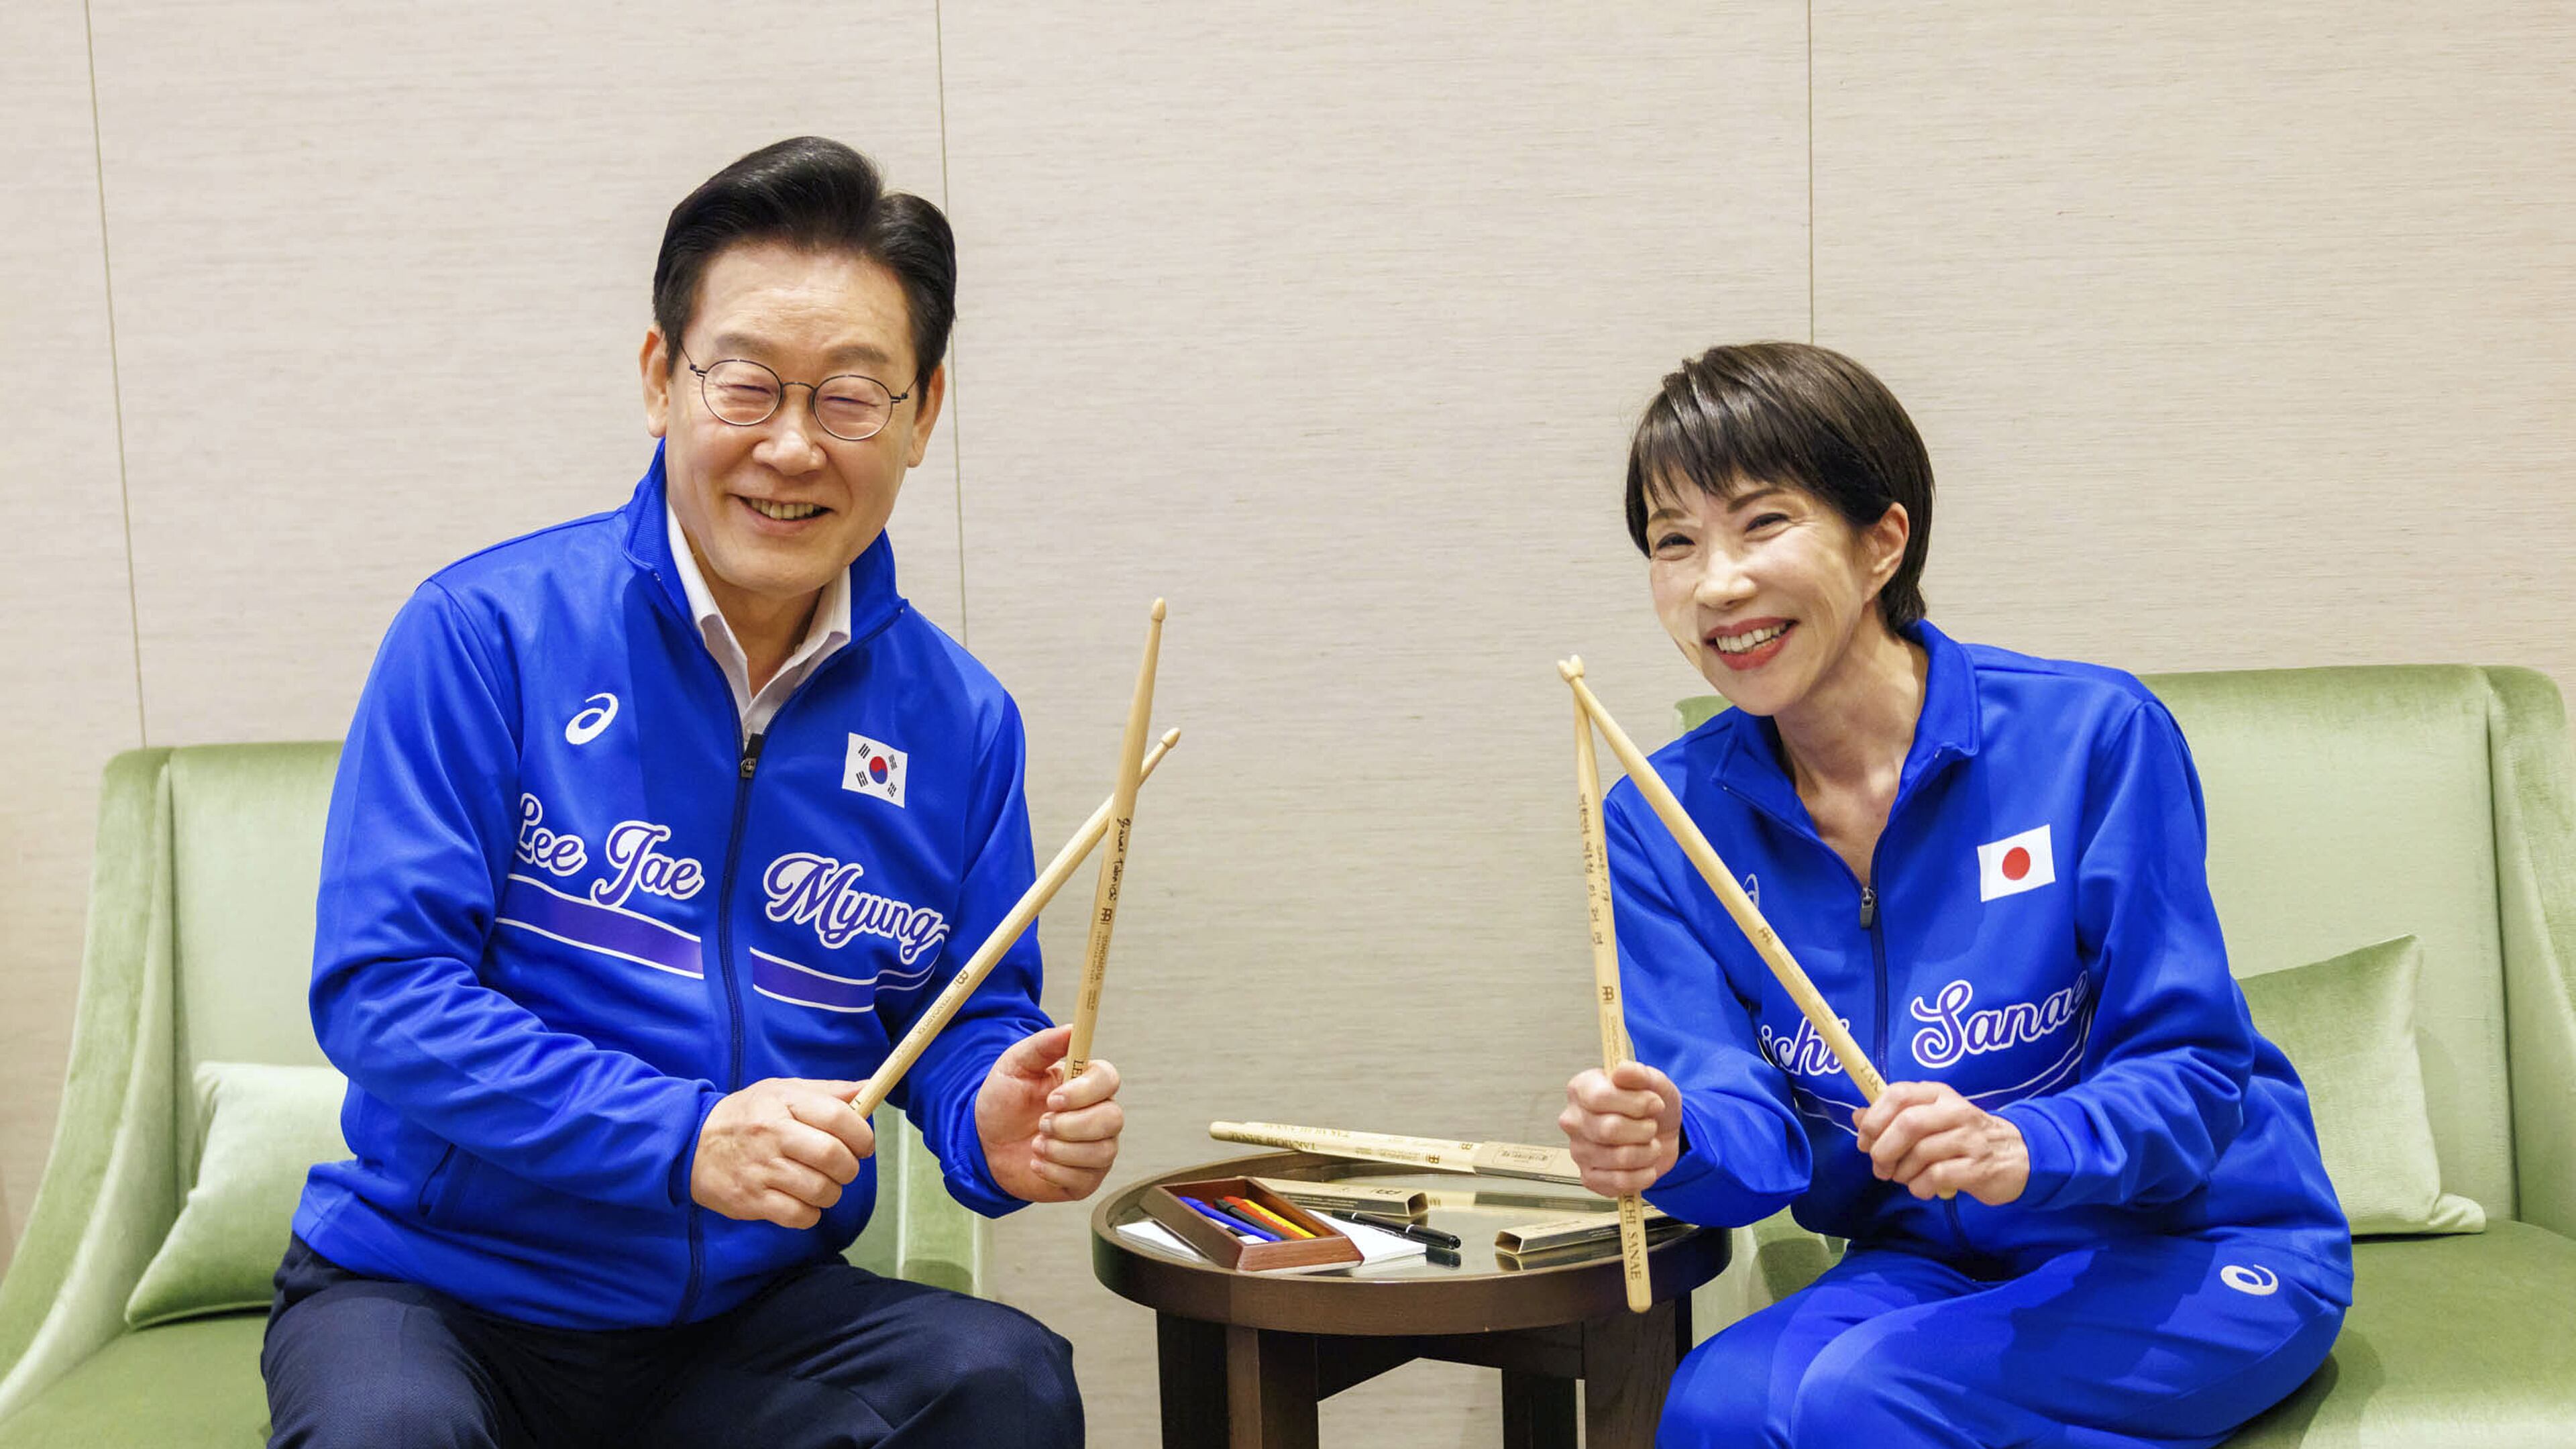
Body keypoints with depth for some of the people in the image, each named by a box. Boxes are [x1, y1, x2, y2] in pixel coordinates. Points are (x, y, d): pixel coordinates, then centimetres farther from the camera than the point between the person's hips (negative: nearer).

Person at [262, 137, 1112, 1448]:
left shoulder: (958, 722, 2)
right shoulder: (486, 630, -9)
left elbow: (969, 1014, 10)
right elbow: (379, 989, -14)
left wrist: (993, 1123, -15)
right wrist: (684, 1138, -26)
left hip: (752, 1313, 3)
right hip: (436, 1283, -2)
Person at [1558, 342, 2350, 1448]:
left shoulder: (2092, 735, -16)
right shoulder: (1664, 820, -4)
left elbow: (2192, 1073, -15)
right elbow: (1753, 1129, -11)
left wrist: (2018, 1149, -36)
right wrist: (1671, 1143, -35)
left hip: (2200, 1246, -3)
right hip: (1938, 1265, 4)